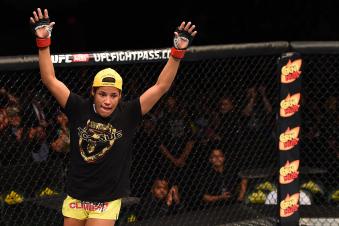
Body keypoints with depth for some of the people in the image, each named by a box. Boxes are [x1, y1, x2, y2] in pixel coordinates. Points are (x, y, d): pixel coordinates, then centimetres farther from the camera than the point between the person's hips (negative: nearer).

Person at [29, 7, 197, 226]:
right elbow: (50, 80, -6)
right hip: (75, 199, 2)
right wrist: (43, 41, -13)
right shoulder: (80, 109, -4)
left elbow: (161, 86, -11)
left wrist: (178, 52, -19)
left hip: (107, 203, -2)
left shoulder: (127, 114, -7)